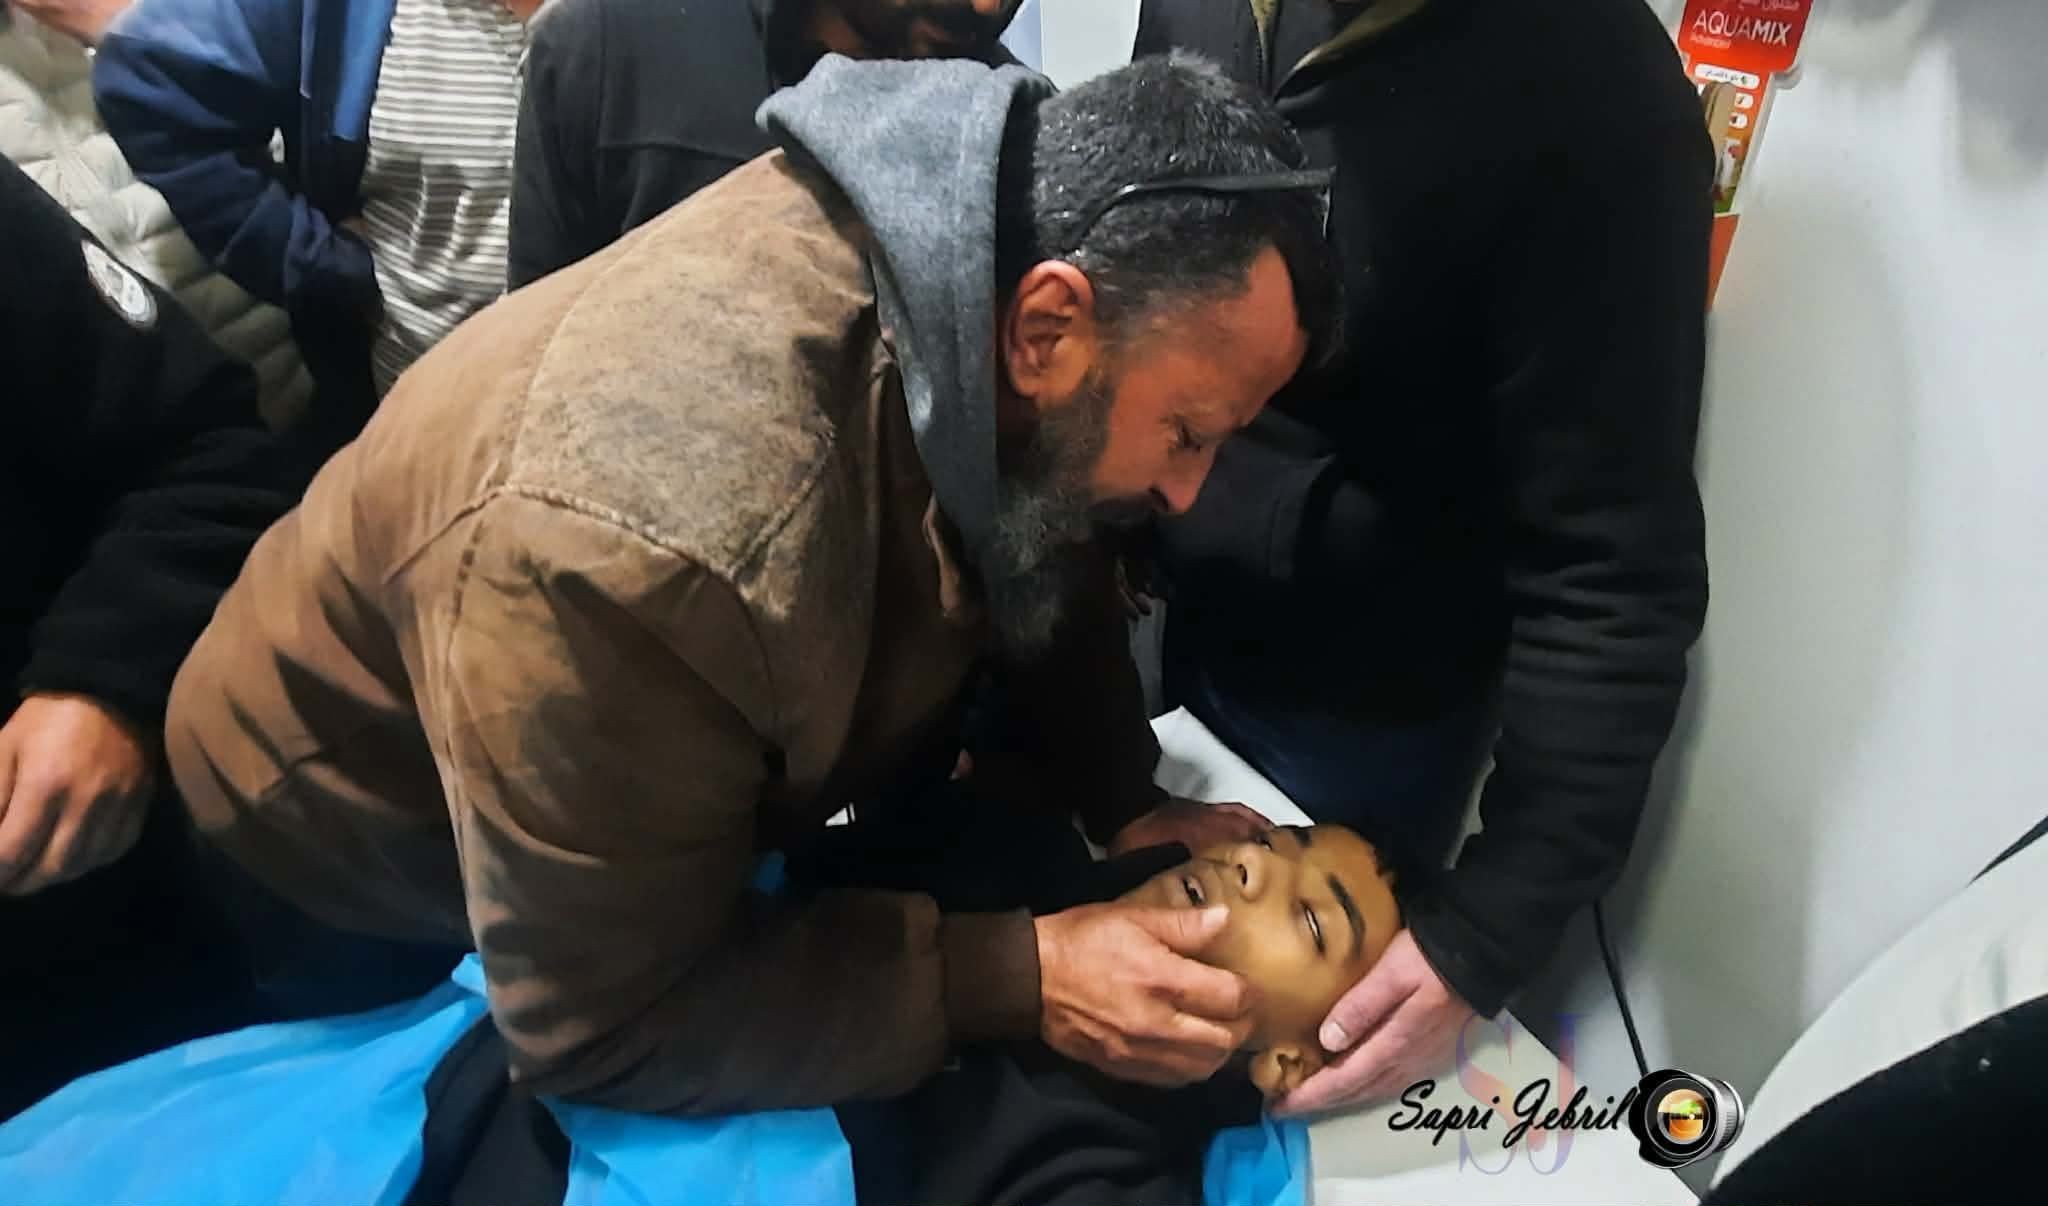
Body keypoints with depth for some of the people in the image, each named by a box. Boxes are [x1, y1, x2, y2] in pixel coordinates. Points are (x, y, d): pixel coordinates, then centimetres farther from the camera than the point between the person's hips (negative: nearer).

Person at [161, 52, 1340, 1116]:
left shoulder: (987, 242, -23)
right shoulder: (640, 543, -46)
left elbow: (1043, 573, -4)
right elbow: (603, 1029, -33)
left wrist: (1122, 804, -16)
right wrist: (1016, 980, -35)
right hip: (364, 867, -5)